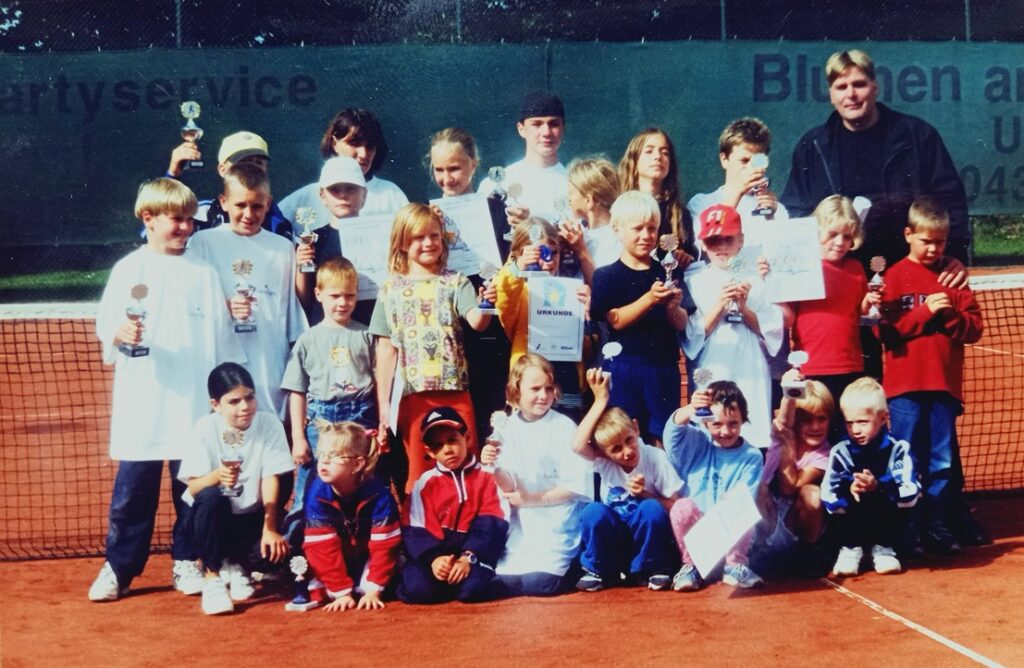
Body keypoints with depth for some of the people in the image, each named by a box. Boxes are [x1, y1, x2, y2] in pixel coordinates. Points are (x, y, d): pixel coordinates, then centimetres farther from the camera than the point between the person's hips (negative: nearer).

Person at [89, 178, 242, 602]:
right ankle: (119, 567, 11)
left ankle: (186, 562, 19)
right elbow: (104, 324, 0)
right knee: (133, 488, 2)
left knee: (192, 487, 6)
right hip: (141, 403, -1)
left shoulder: (203, 273, 7)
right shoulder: (128, 270, 2)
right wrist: (119, 333, -22)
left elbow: (222, 335, 8)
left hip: (195, 403, 1)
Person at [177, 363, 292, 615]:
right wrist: (217, 475, -41)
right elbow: (194, 488, -18)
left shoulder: (269, 424, -10)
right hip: (213, 519, -1)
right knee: (212, 497, -36)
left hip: (251, 518, 1)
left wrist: (270, 528, -25)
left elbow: (271, 479, -13)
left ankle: (235, 565, 7)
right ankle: (212, 575, -17)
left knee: (277, 550, -29)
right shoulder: (205, 429, -13)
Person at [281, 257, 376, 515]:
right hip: (320, 420, 0)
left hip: (362, 417, 1)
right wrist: (298, 438, 1)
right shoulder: (308, 340, 5)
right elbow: (297, 392, 5)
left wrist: (381, 426, 2)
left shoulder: (365, 336, 6)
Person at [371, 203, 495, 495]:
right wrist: (383, 402, 0)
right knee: (419, 473, 6)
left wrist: (485, 306, -36)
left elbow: (476, 322, -12)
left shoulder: (456, 282, 5)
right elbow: (386, 348, 5)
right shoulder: (391, 289, 6)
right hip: (413, 394, 0)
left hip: (455, 390, 0)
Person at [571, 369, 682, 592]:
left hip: (647, 538, -1)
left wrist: (645, 494, -24)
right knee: (594, 511, -28)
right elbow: (578, 445, -31)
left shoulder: (655, 458, -11)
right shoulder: (603, 460, -8)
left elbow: (674, 507, -8)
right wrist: (600, 400, -27)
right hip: (613, 544, 1)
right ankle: (598, 571, -6)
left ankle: (651, 570, -10)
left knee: (652, 508, -31)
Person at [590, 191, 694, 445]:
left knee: (662, 438, 5)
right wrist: (650, 298, -23)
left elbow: (682, 324, 4)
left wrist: (673, 306, -18)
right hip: (624, 367, -2)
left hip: (664, 367, 2)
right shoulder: (607, 276, 0)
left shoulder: (669, 274, 7)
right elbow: (616, 320, -11)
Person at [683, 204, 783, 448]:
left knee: (755, 439, -1)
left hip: (751, 377, 1)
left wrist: (744, 309, -8)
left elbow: (774, 332, 4)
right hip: (709, 379, -1)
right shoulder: (693, 281, 4)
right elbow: (690, 340, -2)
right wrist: (718, 306, -12)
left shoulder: (755, 280, 8)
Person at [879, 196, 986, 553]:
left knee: (942, 461, 7)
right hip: (905, 387, -3)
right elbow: (886, 330, -8)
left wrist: (951, 315, -12)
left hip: (945, 384, 3)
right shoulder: (895, 276, 0)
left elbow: (974, 329, 6)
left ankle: (937, 521, 16)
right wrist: (925, 312, -16)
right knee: (908, 463, 1)